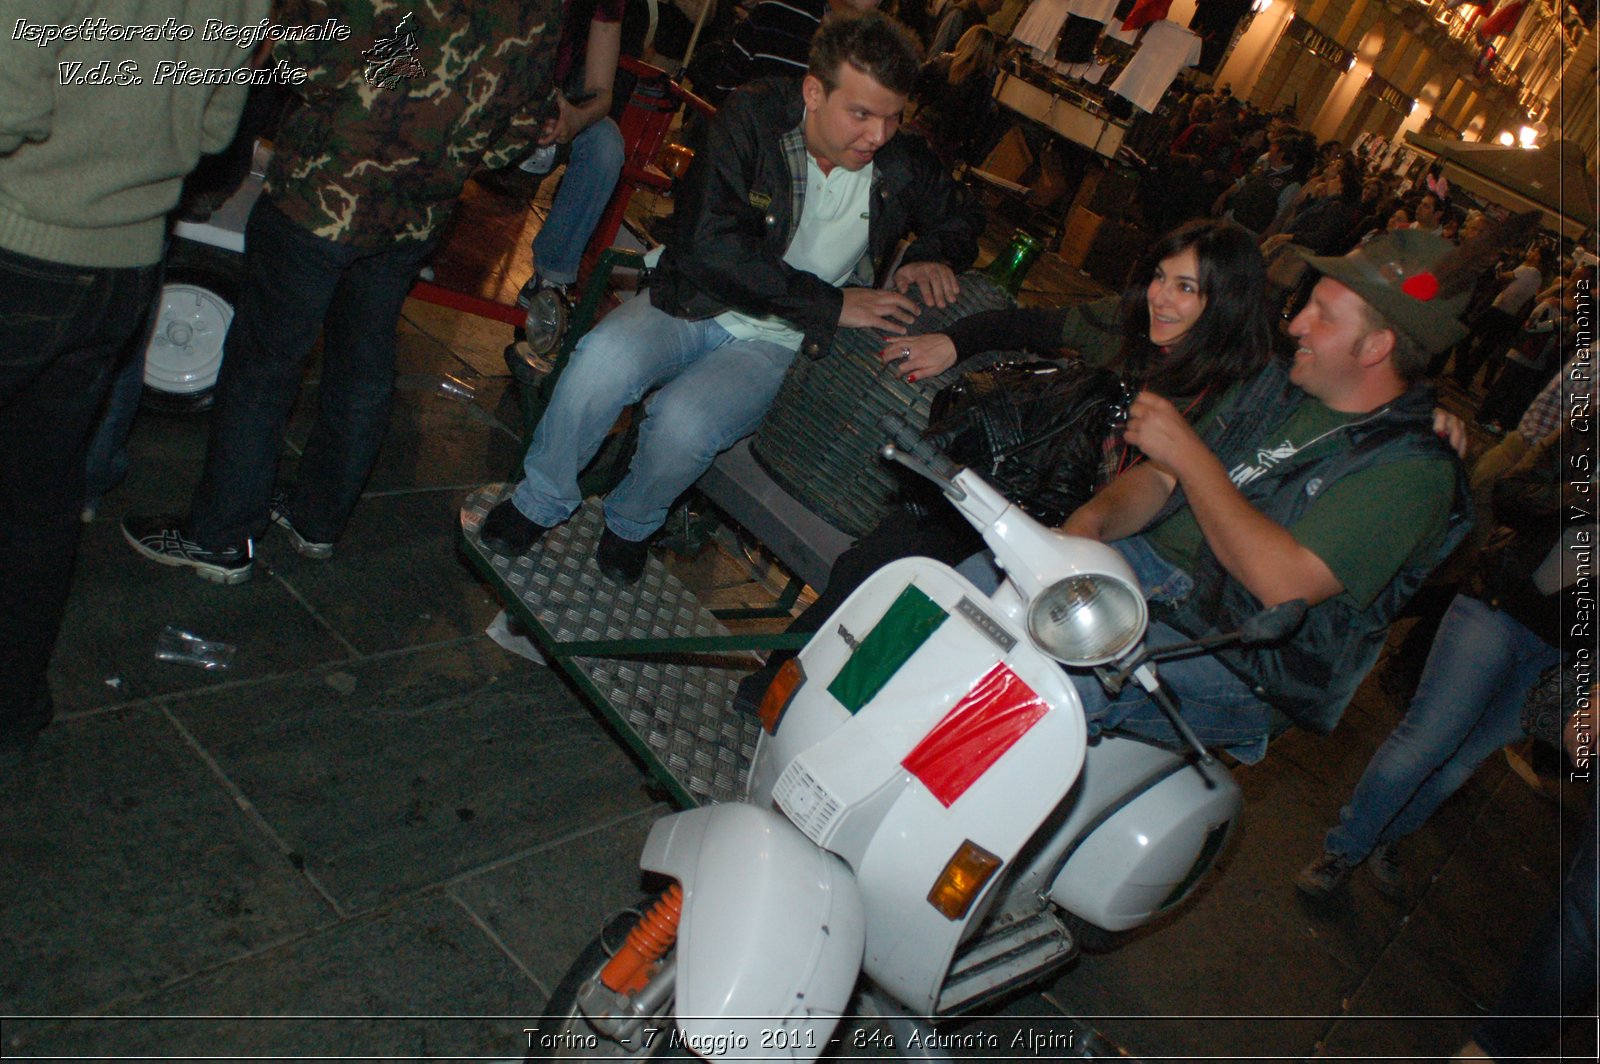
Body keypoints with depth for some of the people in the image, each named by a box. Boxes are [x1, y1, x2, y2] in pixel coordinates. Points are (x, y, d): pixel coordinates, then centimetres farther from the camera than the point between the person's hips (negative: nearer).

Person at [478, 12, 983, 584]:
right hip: (693, 300, 0)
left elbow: (961, 216, 19)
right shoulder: (752, 119, -13)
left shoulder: (901, 164, -3)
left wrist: (933, 256, -6)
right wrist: (831, 304, -23)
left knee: (684, 422, -29)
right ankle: (540, 502, -2)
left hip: (777, 342, 1)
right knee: (605, 358, -31)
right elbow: (709, 246, -24)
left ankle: (630, 523, 6)